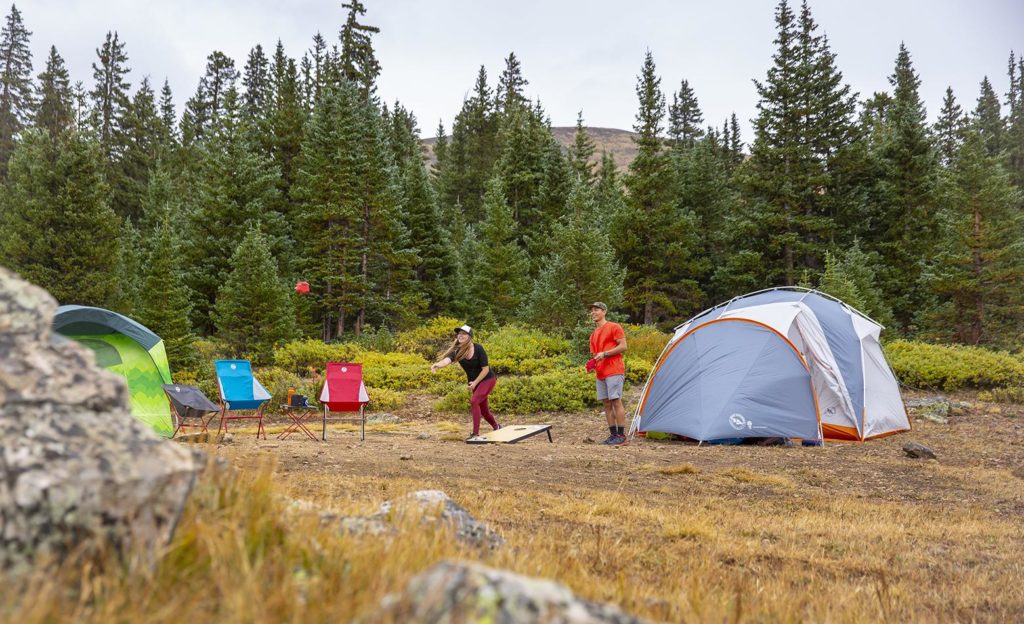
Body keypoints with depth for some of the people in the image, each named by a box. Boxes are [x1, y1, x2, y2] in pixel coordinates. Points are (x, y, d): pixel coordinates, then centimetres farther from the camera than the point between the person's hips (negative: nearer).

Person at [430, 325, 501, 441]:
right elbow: (448, 359, -36)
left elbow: (485, 369, -20)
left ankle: (476, 433, -19)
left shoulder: (478, 348, -23)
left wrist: (474, 383, -22)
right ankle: (496, 427, 42)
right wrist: (438, 364, -57)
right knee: (483, 409, 15)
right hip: (474, 382, 6)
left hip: (488, 379, -6)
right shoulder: (457, 350, -14)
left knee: (474, 401, -23)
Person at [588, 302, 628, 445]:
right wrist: (592, 364, 3)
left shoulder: (614, 327, -2)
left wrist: (605, 354, -16)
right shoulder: (593, 334, 20)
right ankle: (613, 435, 10)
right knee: (606, 403, 6)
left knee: (616, 401, -10)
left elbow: (623, 346, -9)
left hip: (614, 371, -8)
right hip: (601, 373, 8)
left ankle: (621, 436, -9)